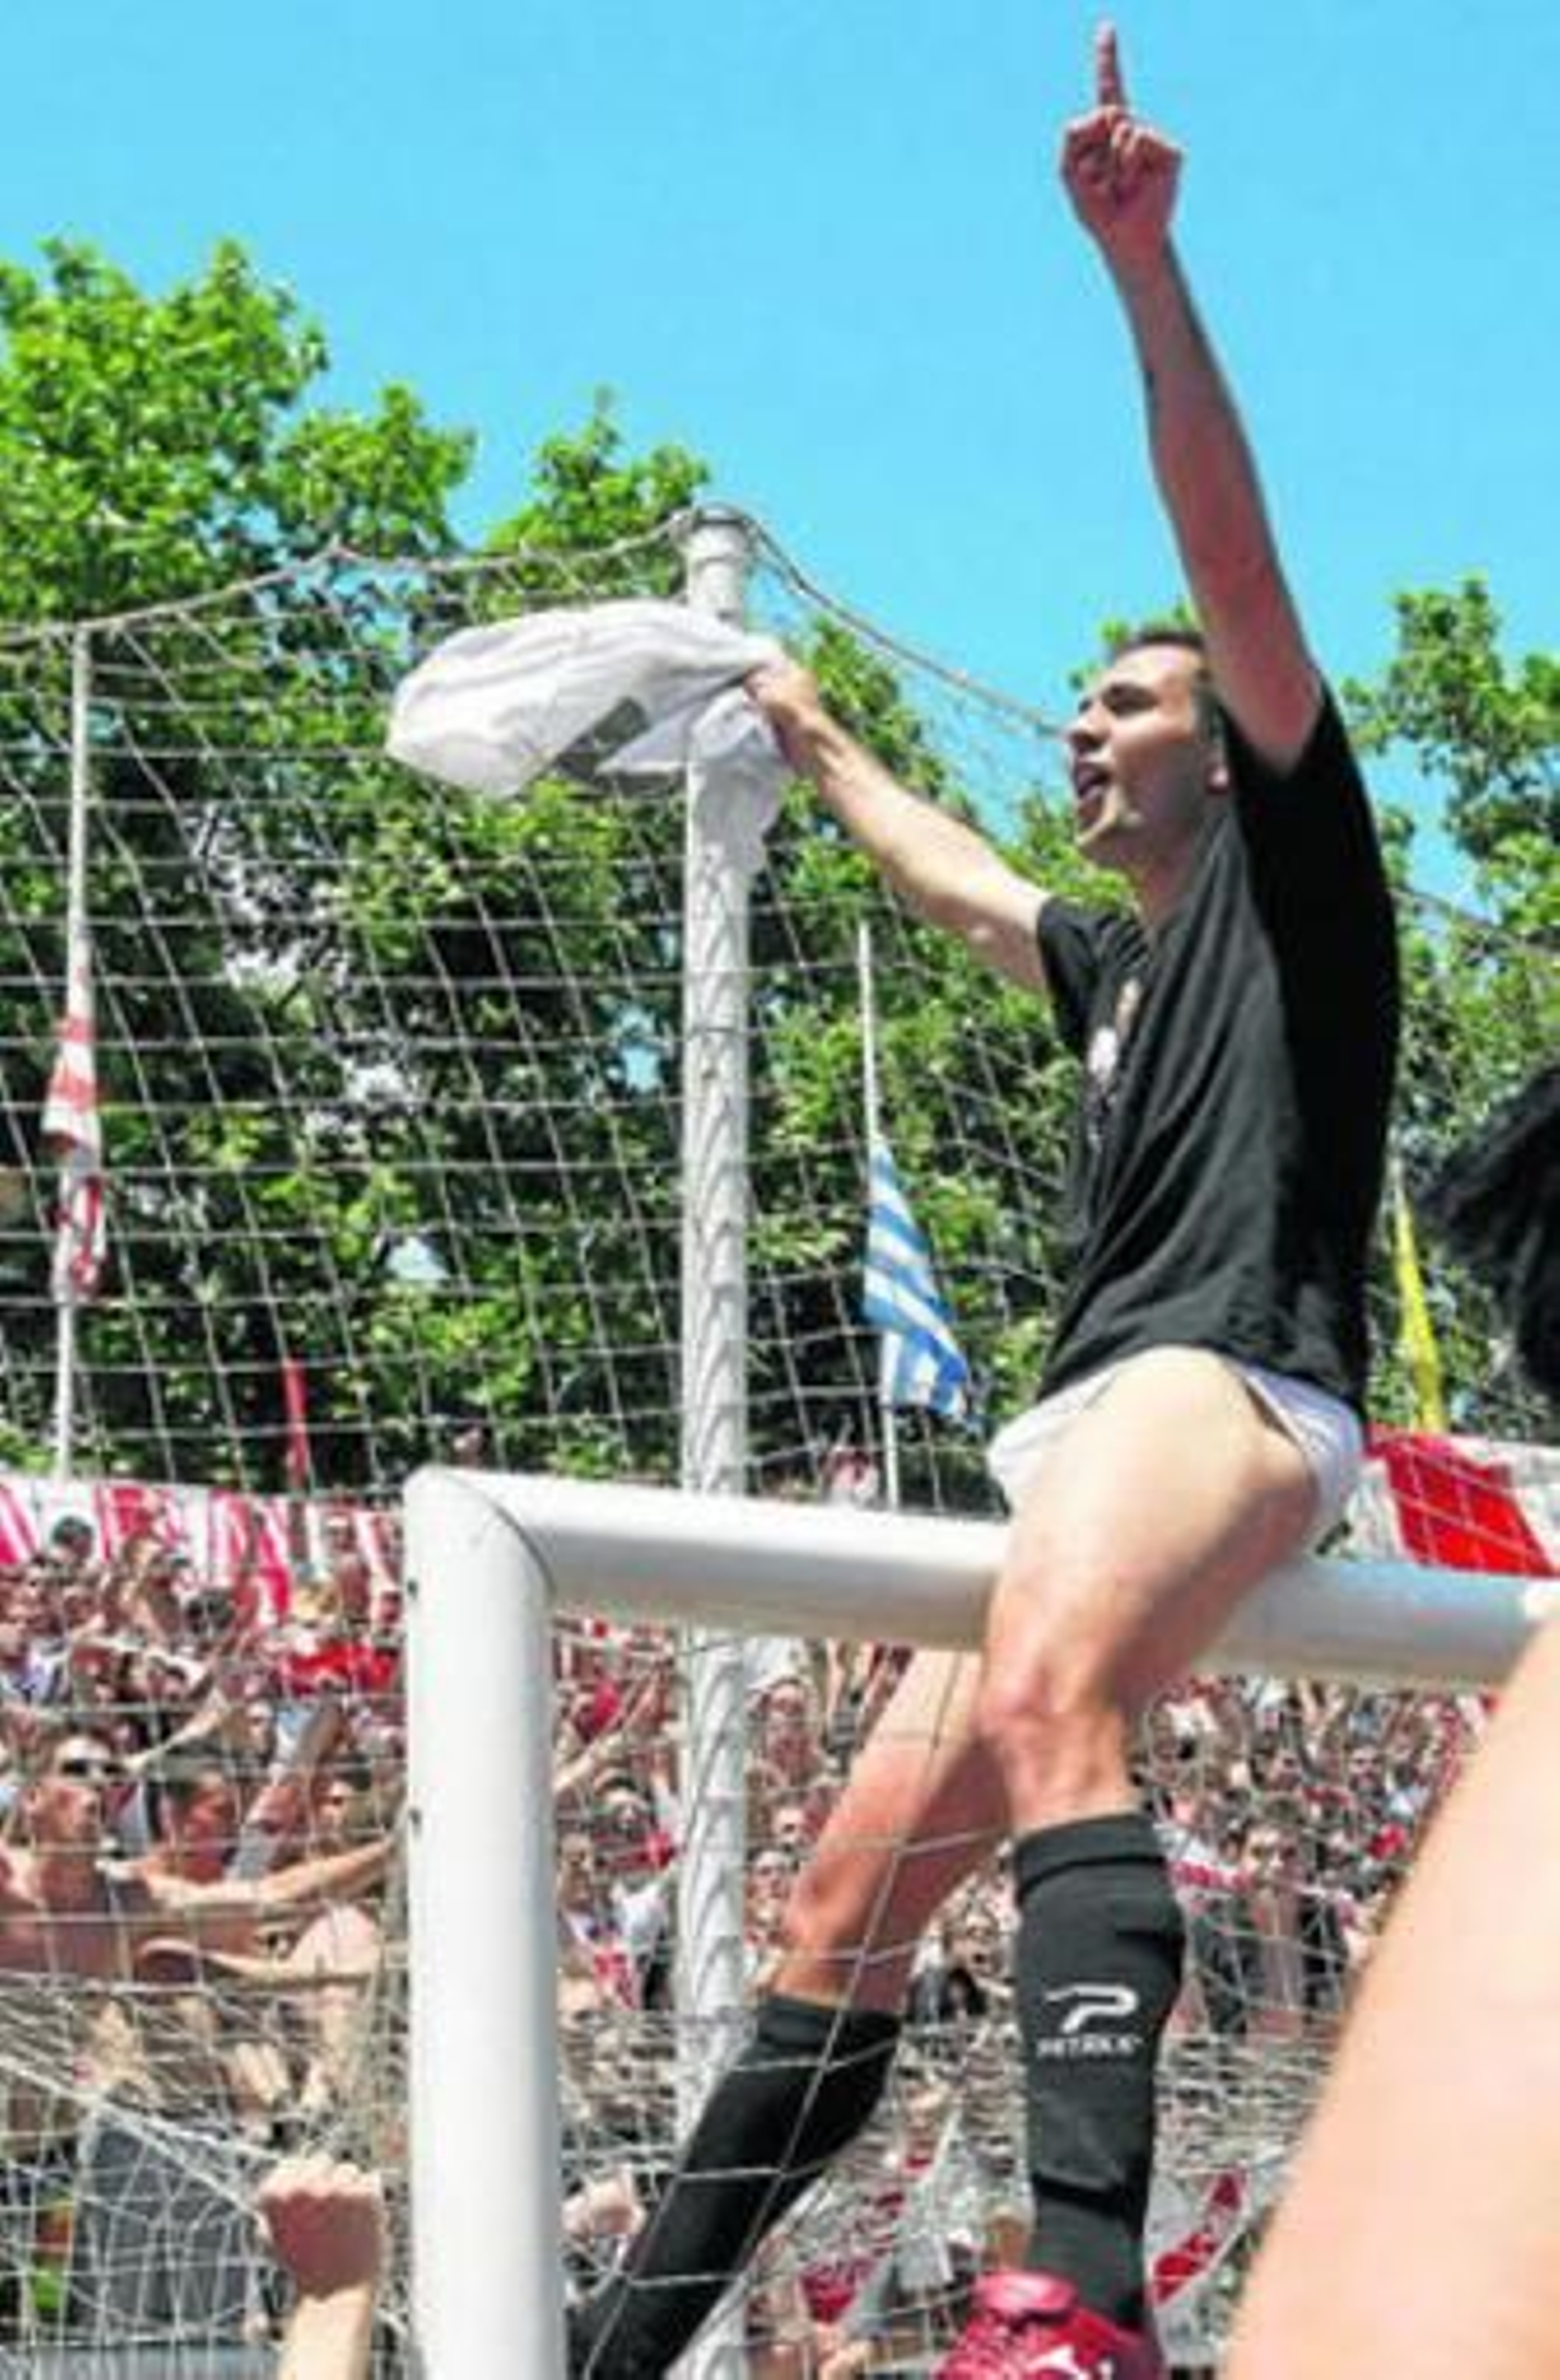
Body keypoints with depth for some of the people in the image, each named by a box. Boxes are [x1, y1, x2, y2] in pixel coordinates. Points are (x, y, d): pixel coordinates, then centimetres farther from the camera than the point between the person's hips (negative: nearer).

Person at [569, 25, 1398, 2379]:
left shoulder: (1286, 863, 11)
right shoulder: (1123, 965, 32)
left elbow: (1239, 557, -2)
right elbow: (947, 875, 54)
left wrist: (1144, 259, -12)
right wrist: (814, 737, 68)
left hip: (1228, 1384, -10)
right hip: (1085, 1431, 10)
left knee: (1044, 1700, -39)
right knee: (848, 1912, 5)